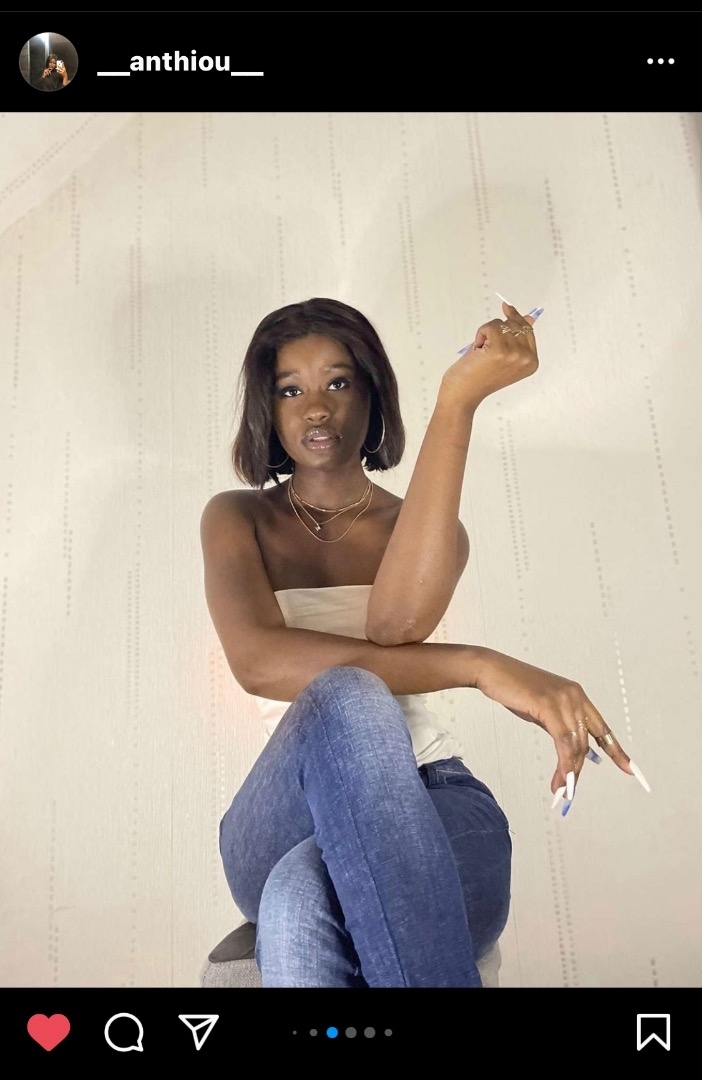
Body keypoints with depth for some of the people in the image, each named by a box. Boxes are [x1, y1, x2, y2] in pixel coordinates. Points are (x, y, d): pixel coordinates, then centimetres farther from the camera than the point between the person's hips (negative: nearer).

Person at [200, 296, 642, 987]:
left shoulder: (427, 527, 10)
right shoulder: (237, 519, 8)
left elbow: (397, 623, -18)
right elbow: (257, 661, -15)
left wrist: (457, 401, -20)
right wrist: (477, 666, -24)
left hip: (434, 807, 0)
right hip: (285, 827, 1)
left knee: (301, 904, -36)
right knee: (345, 699, -35)